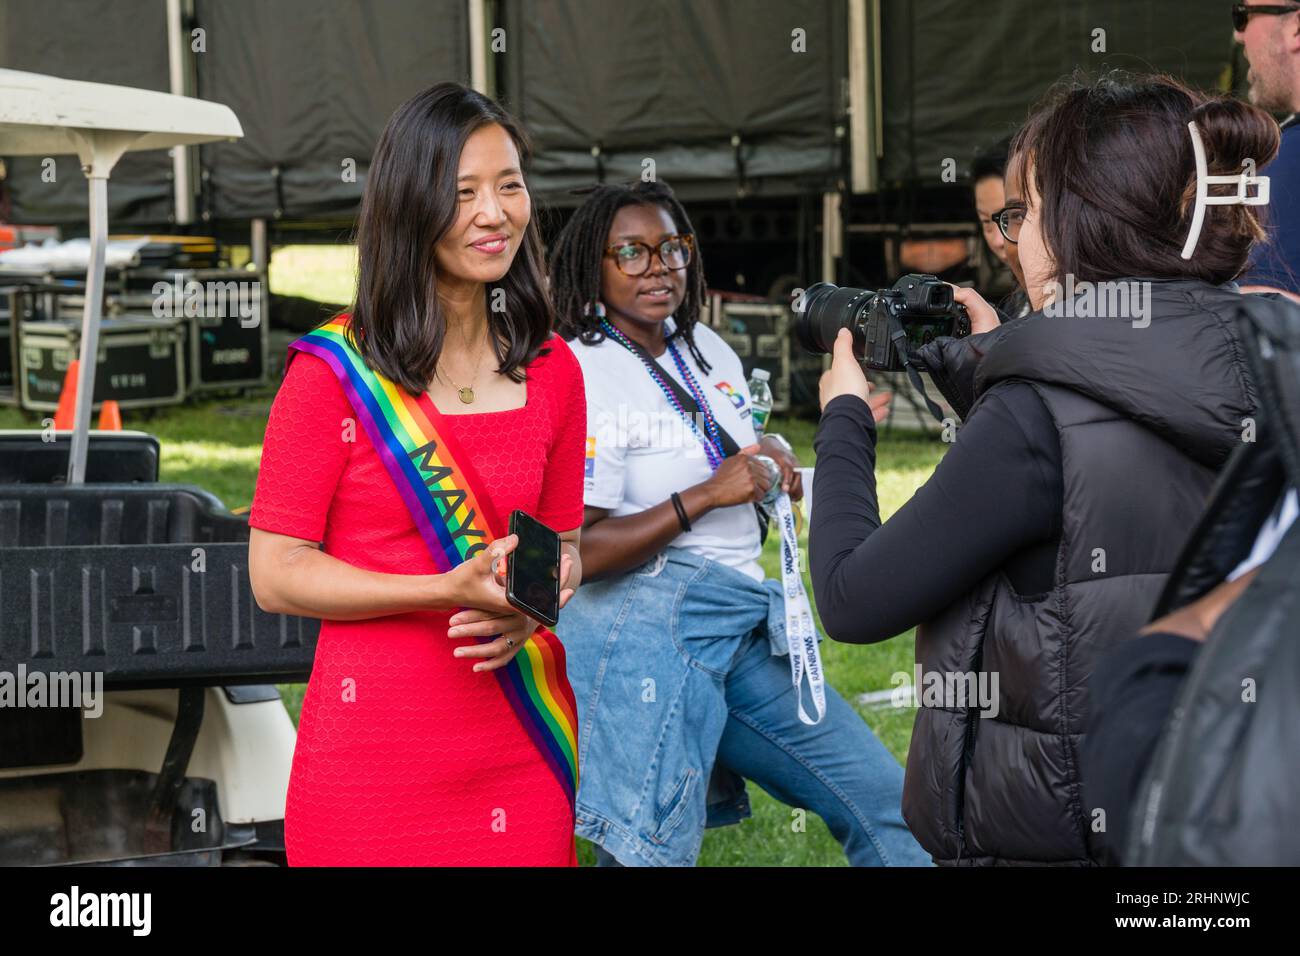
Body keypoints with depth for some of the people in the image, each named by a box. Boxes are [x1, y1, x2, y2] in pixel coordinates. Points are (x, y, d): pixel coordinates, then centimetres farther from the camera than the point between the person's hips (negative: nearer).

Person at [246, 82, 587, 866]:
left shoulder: (553, 372, 8)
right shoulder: (334, 372, -7)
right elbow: (276, 573, -8)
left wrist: (534, 605, -7)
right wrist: (450, 591, -19)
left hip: (521, 753, 4)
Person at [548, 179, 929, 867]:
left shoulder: (709, 350, 14)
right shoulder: (580, 376, -10)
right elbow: (572, 554, -17)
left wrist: (773, 463, 6)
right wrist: (704, 495, -18)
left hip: (745, 623, 8)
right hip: (648, 626, -8)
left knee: (885, 804, 6)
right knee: (652, 852, -6)